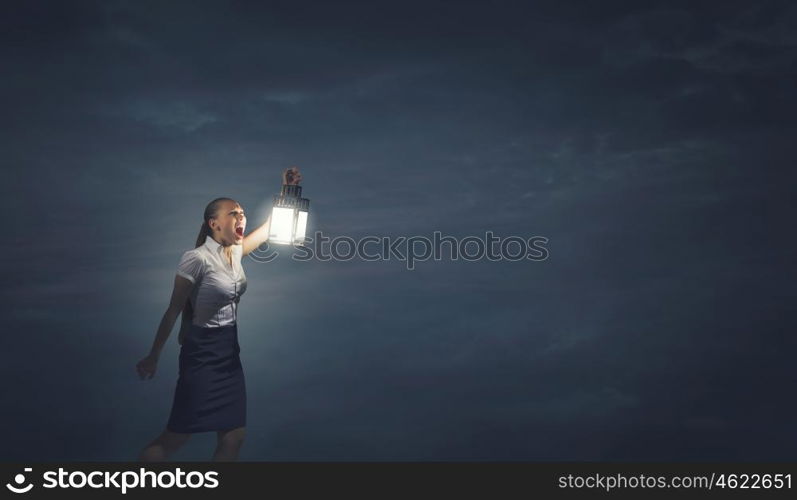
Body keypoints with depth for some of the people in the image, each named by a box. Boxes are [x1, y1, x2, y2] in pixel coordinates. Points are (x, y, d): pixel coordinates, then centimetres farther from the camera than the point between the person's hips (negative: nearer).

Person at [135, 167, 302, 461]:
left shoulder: (236, 252, 6)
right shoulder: (196, 259, -15)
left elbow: (270, 226, 16)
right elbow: (173, 311, -11)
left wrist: (288, 191, 4)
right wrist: (153, 357, -5)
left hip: (229, 351, 8)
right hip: (202, 352, -8)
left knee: (234, 436, 8)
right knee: (176, 437, -2)